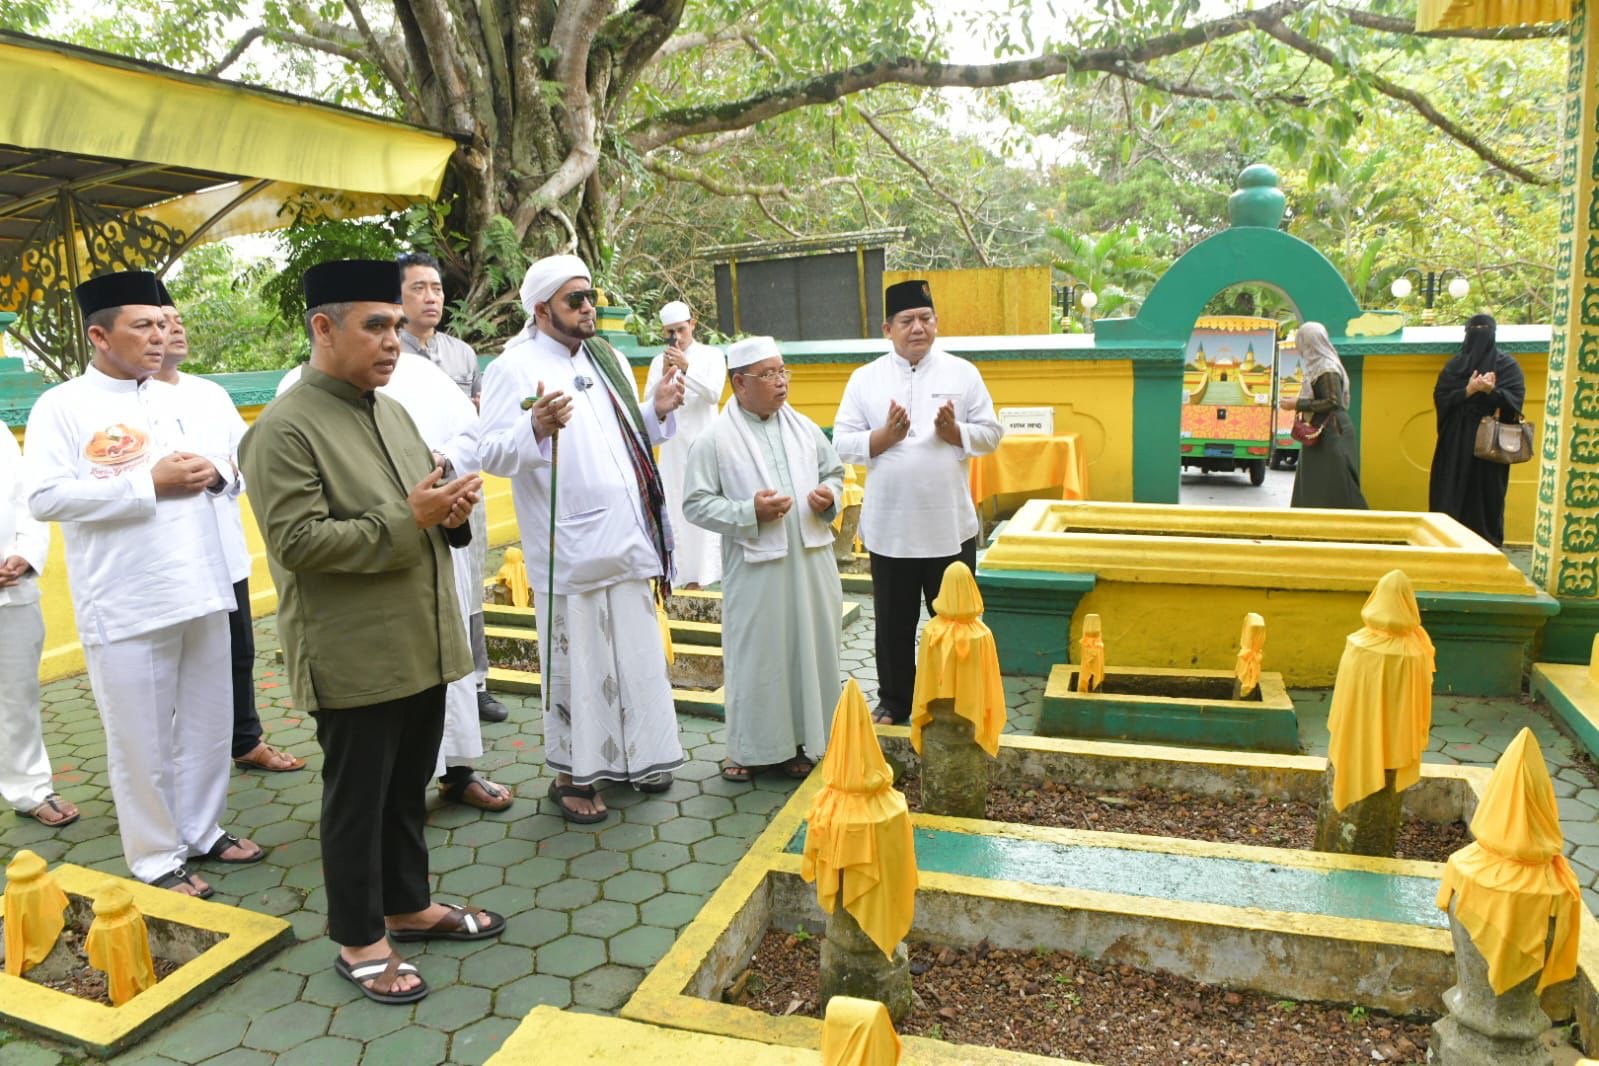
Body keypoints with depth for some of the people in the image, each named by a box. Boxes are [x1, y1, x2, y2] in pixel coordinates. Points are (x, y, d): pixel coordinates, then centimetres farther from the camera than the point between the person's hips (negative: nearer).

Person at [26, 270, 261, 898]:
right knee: (142, 738, 6)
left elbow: (232, 465, 18)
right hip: (127, 605, -6)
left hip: (200, 590, 6)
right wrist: (150, 483, -19)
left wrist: (214, 472, -6)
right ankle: (157, 858, 21)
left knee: (207, 723, 15)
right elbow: (45, 497, -15)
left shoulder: (173, 399, 12)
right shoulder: (62, 407, -5)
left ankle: (203, 831, 32)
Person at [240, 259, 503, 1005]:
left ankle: (409, 905, 37)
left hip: (421, 645, 8)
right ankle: (358, 941, 24)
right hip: (354, 658, -7)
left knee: (409, 789, 20)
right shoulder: (284, 429, -14)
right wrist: (406, 519, -23)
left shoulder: (391, 412, 11)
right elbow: (297, 542, -21)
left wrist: (450, 508, -5)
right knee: (356, 799, 8)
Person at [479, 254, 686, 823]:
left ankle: (634, 755, 30)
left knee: (637, 654, 14)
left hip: (627, 537, 7)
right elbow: (495, 455, -16)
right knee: (575, 661, 2)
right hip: (569, 548, -7)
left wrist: (658, 411, 3)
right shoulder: (513, 368, -6)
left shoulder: (607, 360, 15)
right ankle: (572, 774, 17)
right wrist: (536, 428, -34)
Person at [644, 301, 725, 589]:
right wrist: (665, 374, -14)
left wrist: (686, 368, -21)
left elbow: (714, 394, -11)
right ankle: (687, 574, 4)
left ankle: (705, 571, 1)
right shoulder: (659, 361, 8)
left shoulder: (711, 356, 1)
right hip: (673, 444, 3)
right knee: (677, 509, 1)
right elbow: (649, 401, 1)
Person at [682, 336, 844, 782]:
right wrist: (749, 512, -18)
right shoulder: (715, 440, -6)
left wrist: (830, 496, -3)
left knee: (813, 649, 10)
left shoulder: (804, 427, 9)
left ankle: (806, 738, 26)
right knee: (757, 656, 3)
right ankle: (752, 747, 20)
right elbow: (696, 503, -8)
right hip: (756, 567, -4)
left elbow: (834, 471, 19)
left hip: (811, 560, 5)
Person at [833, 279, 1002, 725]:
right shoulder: (865, 378, 2)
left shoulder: (962, 372, 3)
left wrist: (954, 431, -16)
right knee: (894, 624, 12)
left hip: (950, 526, 0)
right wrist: (886, 436, -18)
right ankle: (893, 703, 29)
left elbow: (992, 433, 2)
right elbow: (843, 443, -2)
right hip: (888, 527, 0)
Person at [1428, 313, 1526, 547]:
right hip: (1457, 442, 1)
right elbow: (1440, 398, -2)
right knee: (1453, 495, 1)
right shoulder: (1455, 365, 7)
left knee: (1488, 495, 0)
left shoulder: (1507, 366, 3)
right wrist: (1468, 391, -16)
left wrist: (1492, 391, -23)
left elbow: (1516, 400, -6)